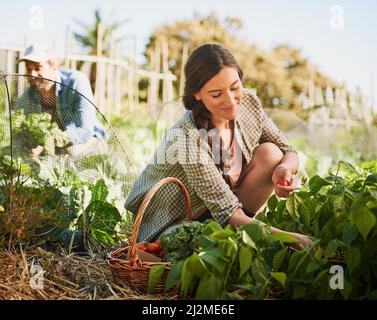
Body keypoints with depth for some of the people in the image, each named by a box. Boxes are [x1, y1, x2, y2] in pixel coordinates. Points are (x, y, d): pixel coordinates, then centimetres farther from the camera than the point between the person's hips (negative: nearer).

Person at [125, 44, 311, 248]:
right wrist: (292, 238, -43)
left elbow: (289, 152, -4)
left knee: (271, 154, -15)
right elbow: (229, 213, -34)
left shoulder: (248, 103, -13)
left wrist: (285, 168, -29)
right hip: (170, 224, -6)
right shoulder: (188, 139, -34)